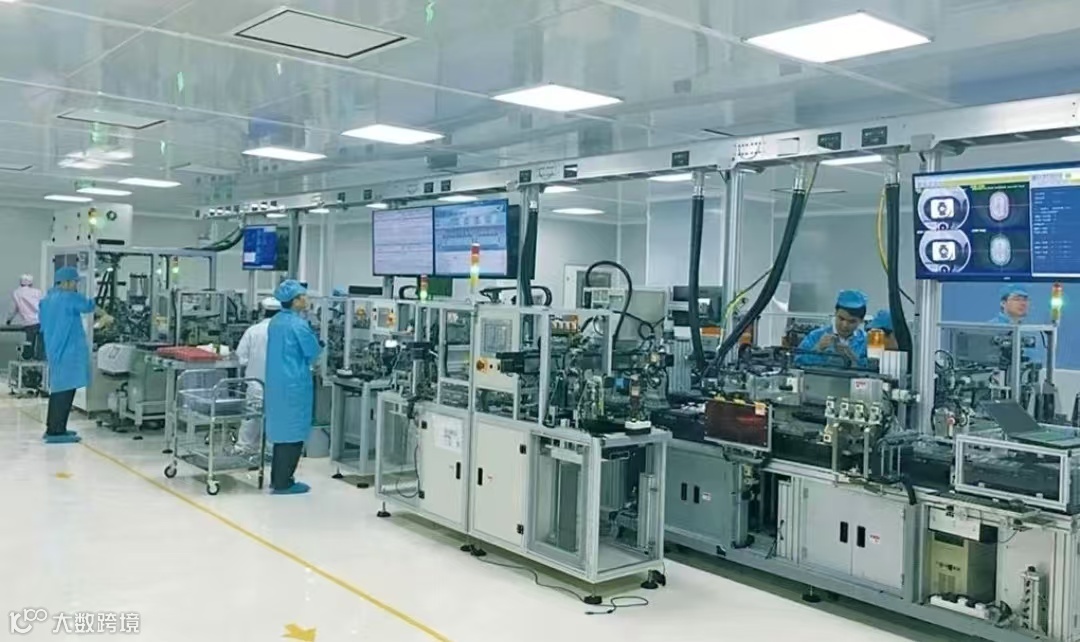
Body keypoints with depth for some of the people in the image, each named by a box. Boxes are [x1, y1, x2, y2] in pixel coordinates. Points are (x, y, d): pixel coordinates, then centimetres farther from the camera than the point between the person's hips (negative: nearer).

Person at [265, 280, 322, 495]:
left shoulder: (275, 322, 8)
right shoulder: (299, 324, -18)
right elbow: (313, 354, -9)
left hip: (276, 382, 9)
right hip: (294, 384, -9)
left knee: (281, 430, 17)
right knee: (293, 434, 0)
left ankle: (277, 479, 24)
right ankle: (283, 483, 5)